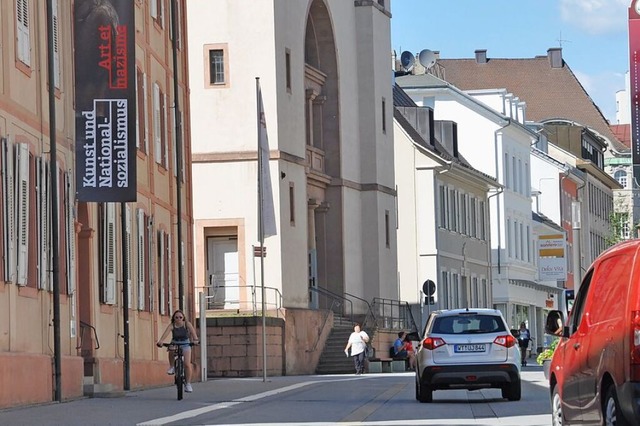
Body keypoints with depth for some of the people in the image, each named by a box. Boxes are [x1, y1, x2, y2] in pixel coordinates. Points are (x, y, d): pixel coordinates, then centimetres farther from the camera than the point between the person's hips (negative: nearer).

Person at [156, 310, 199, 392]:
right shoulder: (172, 325, -12)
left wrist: (195, 339, -47)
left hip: (185, 345, 0)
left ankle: (188, 384, -4)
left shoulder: (187, 324, -11)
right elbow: (166, 332, -28)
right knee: (171, 351, -37)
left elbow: (192, 331, -27)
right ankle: (172, 366, -11)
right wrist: (160, 341, -46)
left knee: (187, 364, -15)